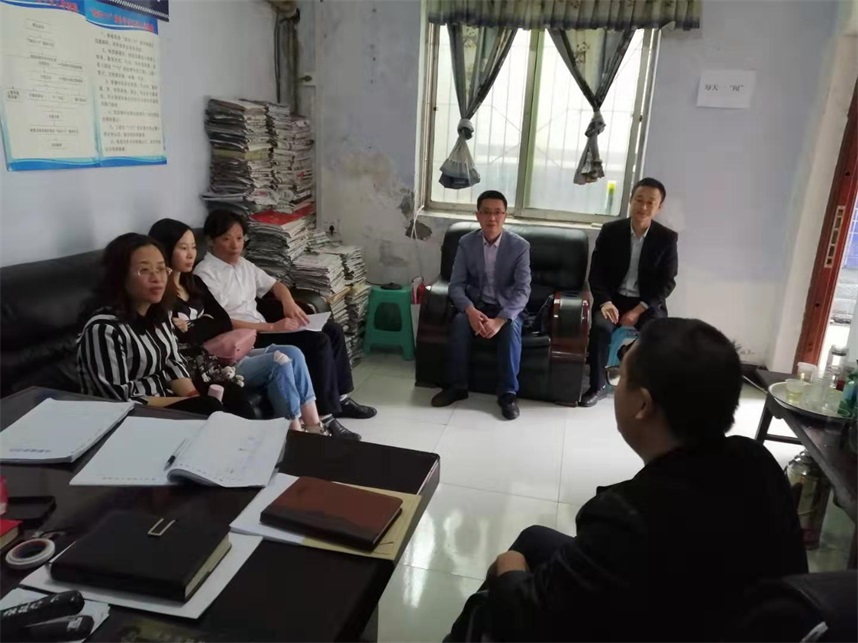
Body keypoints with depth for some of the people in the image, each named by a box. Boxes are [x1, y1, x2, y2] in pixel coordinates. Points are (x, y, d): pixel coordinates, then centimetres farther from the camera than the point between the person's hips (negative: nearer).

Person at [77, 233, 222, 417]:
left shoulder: (158, 311, 3)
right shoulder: (103, 328, -22)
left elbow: (173, 362, 8)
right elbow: (120, 400, -21)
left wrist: (194, 396, -11)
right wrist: (188, 402, -18)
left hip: (167, 398, 7)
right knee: (210, 409, -23)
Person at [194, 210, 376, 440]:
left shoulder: (243, 264, 13)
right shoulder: (205, 274, -14)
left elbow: (275, 285, 22)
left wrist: (289, 301, -3)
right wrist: (273, 327, -24)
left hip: (262, 329, 9)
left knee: (332, 329, 1)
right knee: (318, 341, -24)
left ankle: (340, 398, 10)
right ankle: (326, 417, -17)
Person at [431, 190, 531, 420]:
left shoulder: (520, 246, -12)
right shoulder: (466, 243, -5)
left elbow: (523, 290, -17)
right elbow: (456, 284, -8)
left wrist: (500, 320, -32)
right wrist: (470, 311, -28)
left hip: (506, 307, -1)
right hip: (475, 304, 2)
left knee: (511, 329, -33)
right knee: (459, 322, -30)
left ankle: (508, 393, -21)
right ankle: (457, 386, -16)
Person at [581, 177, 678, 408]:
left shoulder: (667, 238, -3)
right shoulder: (610, 231, -2)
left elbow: (667, 283, -4)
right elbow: (596, 272, -1)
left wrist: (638, 310, -15)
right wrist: (605, 301, -18)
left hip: (648, 303, 0)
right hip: (613, 298, 0)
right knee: (600, 327, -30)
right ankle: (598, 386, -12)